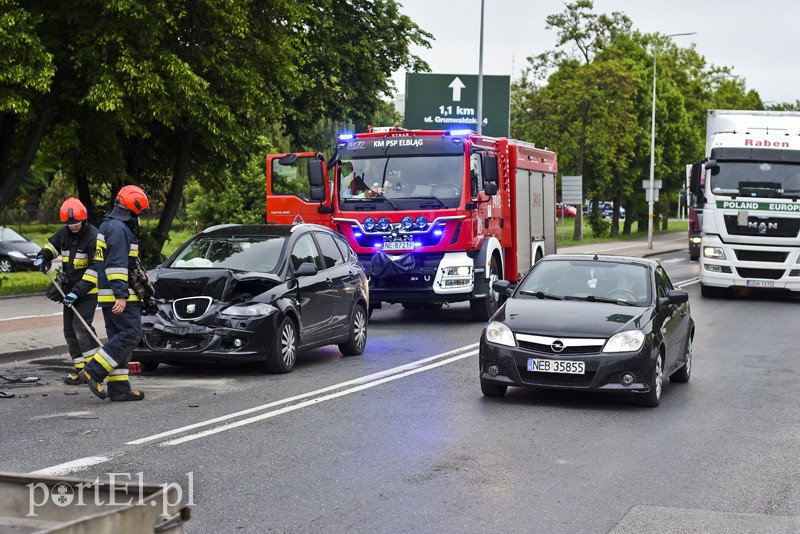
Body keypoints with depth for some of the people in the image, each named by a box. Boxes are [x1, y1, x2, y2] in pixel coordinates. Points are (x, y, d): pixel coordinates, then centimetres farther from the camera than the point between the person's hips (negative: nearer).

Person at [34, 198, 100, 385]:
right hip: (70, 289, 8)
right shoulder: (64, 233, 3)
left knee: (81, 325, -19)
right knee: (69, 329, 6)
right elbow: (51, 246, 22)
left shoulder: (93, 237, -19)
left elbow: (95, 269, -21)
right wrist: (42, 258, -2)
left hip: (89, 290, -8)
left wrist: (78, 291, -25)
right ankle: (80, 369, 12)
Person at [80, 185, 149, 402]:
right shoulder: (119, 228, -13)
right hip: (118, 295, -11)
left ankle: (119, 387, 8)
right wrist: (121, 295, -24)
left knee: (118, 338, 9)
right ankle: (93, 371, -14)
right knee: (130, 334, -12)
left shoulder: (109, 225, 20)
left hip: (110, 295, 11)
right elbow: (116, 264, -21)